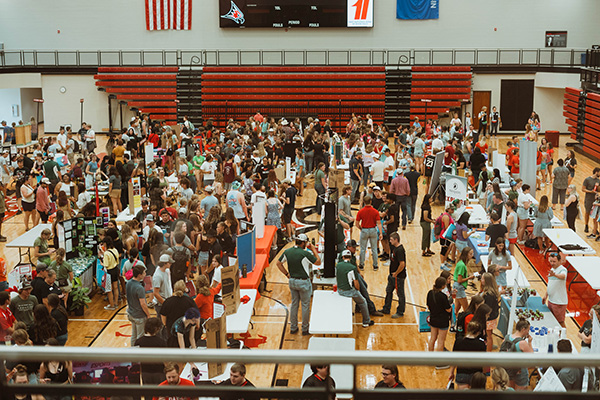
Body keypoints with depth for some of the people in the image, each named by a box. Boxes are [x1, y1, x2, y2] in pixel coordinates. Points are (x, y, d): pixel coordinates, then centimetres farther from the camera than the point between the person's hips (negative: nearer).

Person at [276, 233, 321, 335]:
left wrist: (287, 274, 11)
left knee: (294, 303, 17)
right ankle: (305, 328, 16)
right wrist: (313, 249, -4)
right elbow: (318, 262, -11)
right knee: (305, 305, 8)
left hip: (292, 281, 6)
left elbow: (279, 263, 8)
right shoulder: (305, 254, -21)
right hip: (303, 282, -6)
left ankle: (293, 327, 24)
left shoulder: (287, 252, -3)